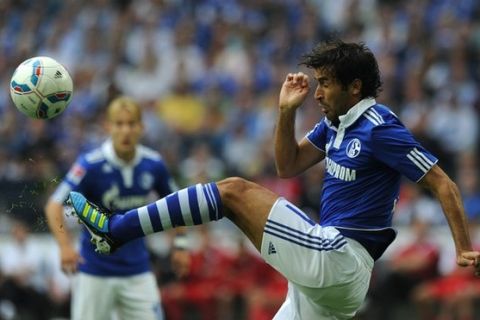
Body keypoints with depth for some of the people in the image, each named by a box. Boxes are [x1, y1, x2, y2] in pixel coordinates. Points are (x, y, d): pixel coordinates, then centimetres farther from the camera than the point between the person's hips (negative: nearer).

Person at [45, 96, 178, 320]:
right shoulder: (91, 165, -15)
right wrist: (65, 246, -35)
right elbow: (54, 206, -19)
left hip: (137, 271, 3)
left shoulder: (153, 164, -4)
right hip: (95, 272, -3)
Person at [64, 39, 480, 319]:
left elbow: (444, 185, -11)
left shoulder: (379, 128, -12)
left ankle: (115, 230, -11)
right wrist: (287, 111, 6)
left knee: (234, 191, -11)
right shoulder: (336, 123, 14)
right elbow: (289, 167, 21)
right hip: (328, 268, 10)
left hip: (337, 259, -10)